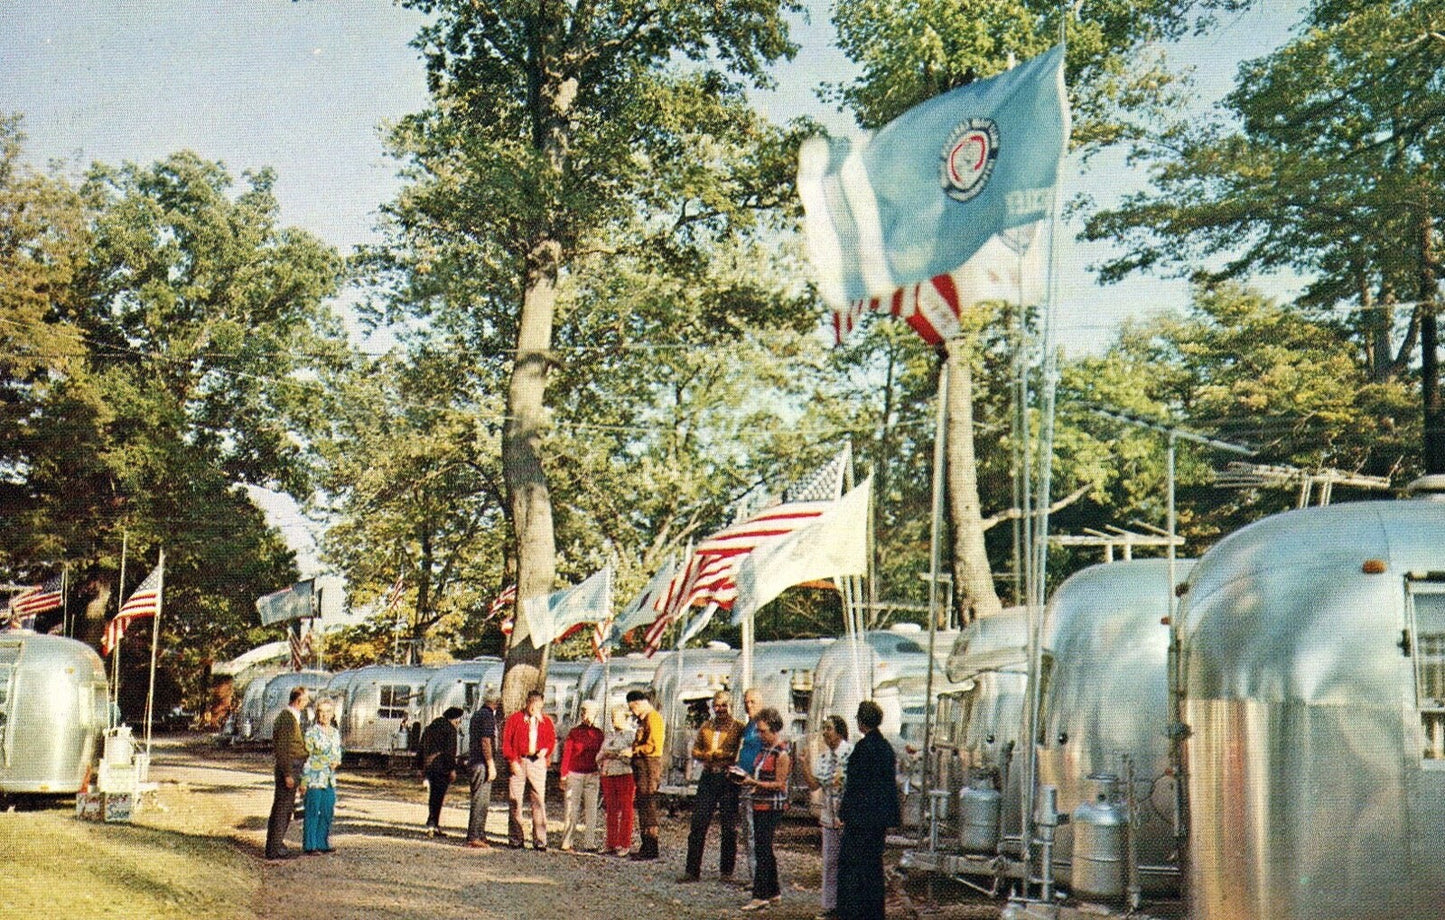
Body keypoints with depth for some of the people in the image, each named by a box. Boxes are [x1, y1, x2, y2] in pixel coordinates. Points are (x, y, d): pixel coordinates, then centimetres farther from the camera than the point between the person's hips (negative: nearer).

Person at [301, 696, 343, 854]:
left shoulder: (335, 733, 12)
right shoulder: (312, 732, -7)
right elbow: (306, 757, -8)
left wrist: (336, 762, -5)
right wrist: (304, 782, -12)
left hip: (330, 780, 6)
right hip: (314, 778, -6)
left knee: (327, 813, 9)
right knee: (312, 812, -2)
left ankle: (322, 843, 19)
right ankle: (309, 845, 5)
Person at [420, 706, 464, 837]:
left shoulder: (430, 727, 18)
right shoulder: (450, 729, -6)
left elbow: (422, 748, 19)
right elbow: (450, 751, -13)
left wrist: (422, 767, 22)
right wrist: (452, 769, -12)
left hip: (429, 766, 7)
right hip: (442, 767, -7)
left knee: (433, 796, 14)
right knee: (439, 796, -5)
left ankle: (435, 825, 15)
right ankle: (432, 825, -11)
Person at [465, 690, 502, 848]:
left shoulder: (477, 714, 18)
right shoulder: (487, 715, -12)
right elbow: (486, 741, -18)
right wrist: (491, 765, -17)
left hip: (474, 762, 10)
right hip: (482, 764, -10)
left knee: (481, 800, 15)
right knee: (481, 801, -8)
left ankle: (479, 835, 19)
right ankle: (474, 837, -8)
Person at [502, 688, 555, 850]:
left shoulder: (546, 722, 10)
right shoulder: (515, 719, 2)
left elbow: (552, 740, 16)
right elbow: (506, 741, 0)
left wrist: (545, 750, -5)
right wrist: (512, 761, -8)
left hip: (537, 762, 1)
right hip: (518, 762, -1)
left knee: (539, 800, -1)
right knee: (515, 801, 0)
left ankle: (539, 840, 3)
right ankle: (515, 839, 9)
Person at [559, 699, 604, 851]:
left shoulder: (598, 734, 9)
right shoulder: (574, 732, 2)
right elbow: (566, 754, 2)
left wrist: (602, 778, 9)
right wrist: (563, 776, -2)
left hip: (592, 776, 2)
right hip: (574, 775, -2)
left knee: (591, 810, 0)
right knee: (572, 810, -3)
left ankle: (590, 843, 3)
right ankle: (566, 843, 2)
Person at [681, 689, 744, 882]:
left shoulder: (738, 728, 0)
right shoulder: (706, 726, 14)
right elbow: (695, 751, 14)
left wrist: (713, 755, -16)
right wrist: (710, 756, -7)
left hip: (729, 780, -3)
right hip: (708, 778, 4)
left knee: (729, 828, 2)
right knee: (698, 824, -1)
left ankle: (726, 871, 12)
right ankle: (692, 870, 3)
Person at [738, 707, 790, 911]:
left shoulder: (782, 754, -14)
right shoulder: (765, 749, 13)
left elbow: (780, 784, -16)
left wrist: (755, 783, -22)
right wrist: (746, 777, 3)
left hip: (772, 806, -9)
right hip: (759, 804, 9)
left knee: (762, 850, -9)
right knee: (764, 850, 13)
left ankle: (760, 896, -7)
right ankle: (773, 892, 22)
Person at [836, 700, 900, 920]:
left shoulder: (864, 746, -15)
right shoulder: (886, 747, 10)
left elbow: (855, 783, -15)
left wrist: (844, 811, -9)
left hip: (862, 815, -8)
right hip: (881, 816, 8)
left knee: (850, 862, -2)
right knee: (874, 862, 14)